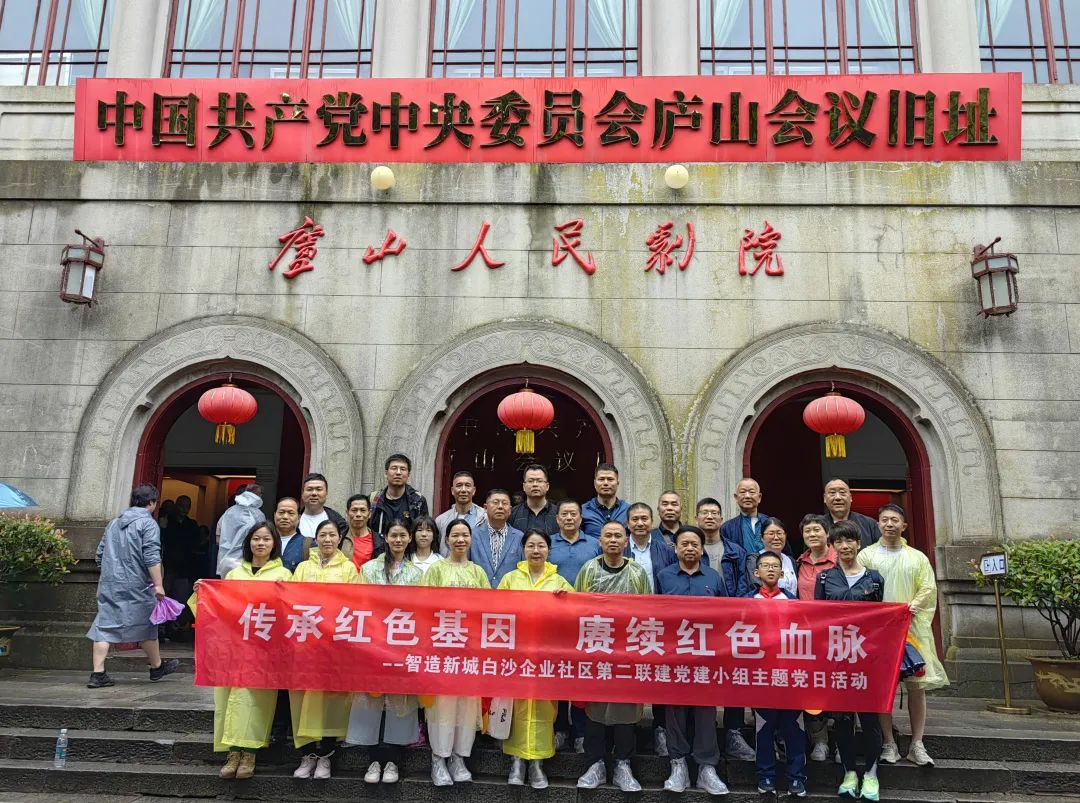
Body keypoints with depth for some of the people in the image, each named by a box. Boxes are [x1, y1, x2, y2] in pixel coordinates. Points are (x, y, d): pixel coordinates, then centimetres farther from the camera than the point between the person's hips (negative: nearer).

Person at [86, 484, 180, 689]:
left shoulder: (114, 522, 17)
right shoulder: (148, 523, -6)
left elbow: (99, 554, 21)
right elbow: (152, 557, -16)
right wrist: (158, 585, -16)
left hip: (108, 583, 6)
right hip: (136, 585, -6)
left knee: (104, 626, 5)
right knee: (146, 625, 7)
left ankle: (98, 674, 1)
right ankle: (157, 667, 21)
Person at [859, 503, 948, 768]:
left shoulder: (918, 557, 12)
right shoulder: (867, 555, 6)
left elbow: (929, 590, 5)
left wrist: (913, 605, -14)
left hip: (912, 627, 2)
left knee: (917, 685, 0)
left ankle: (917, 745, 10)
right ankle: (889, 744, 10)